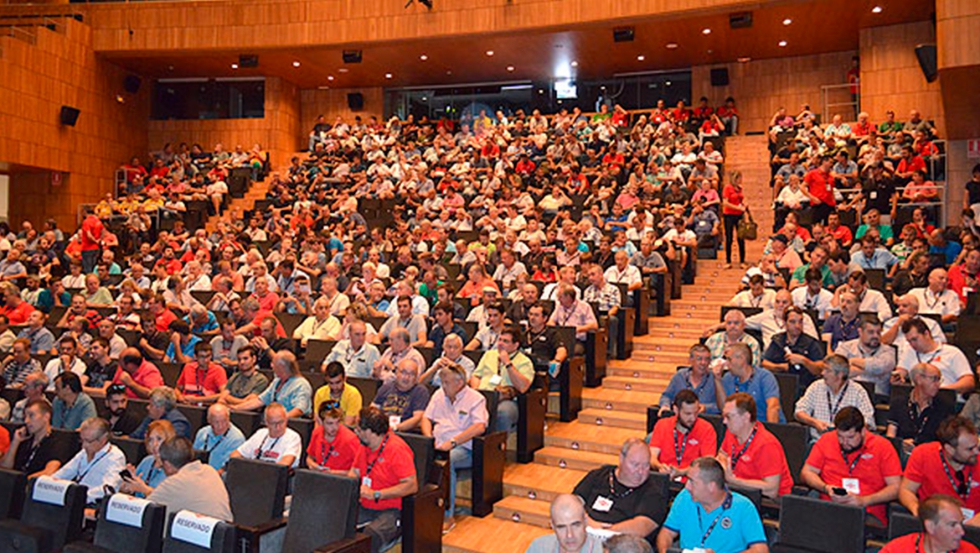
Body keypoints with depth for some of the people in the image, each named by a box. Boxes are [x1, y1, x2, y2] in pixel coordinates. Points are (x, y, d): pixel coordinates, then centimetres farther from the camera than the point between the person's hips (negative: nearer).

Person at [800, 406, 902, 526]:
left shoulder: (882, 446, 4)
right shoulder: (826, 440, 10)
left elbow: (896, 488, 0)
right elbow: (806, 472, 13)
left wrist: (864, 501, -12)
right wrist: (826, 488, -6)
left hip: (868, 513, -1)